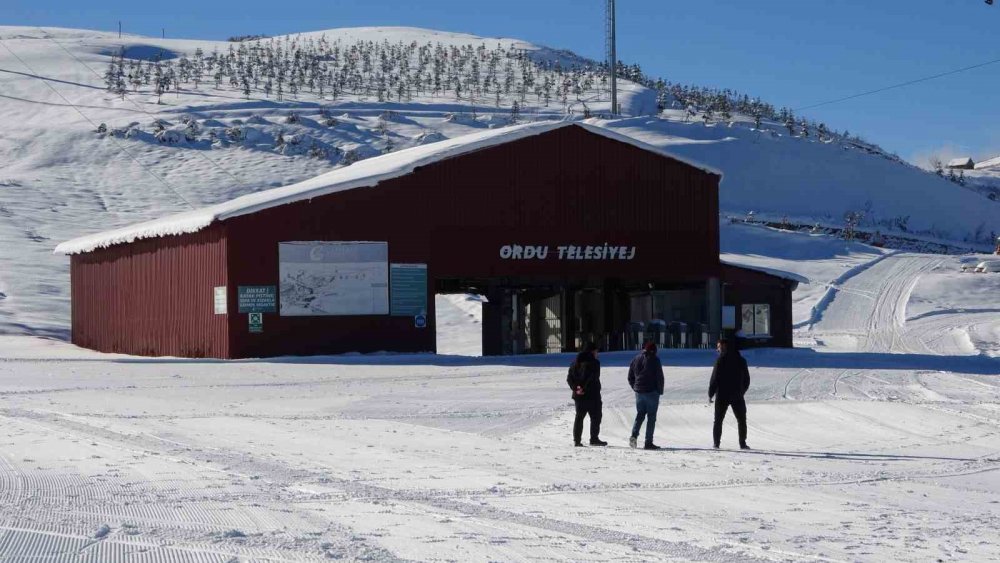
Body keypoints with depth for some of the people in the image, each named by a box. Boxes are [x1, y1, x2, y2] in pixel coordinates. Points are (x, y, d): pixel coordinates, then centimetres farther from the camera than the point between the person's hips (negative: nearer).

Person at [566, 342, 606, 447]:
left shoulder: (576, 362, 12)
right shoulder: (594, 362, -9)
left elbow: (569, 378, 5)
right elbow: (593, 378, -19)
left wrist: (575, 387, -5)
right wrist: (585, 388, -17)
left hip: (578, 395, 6)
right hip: (592, 395, -6)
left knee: (579, 417, 12)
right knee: (595, 417, 3)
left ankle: (577, 440, 7)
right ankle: (594, 439, -2)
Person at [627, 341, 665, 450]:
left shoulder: (636, 359, 10)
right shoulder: (654, 359, -7)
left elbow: (630, 377, 12)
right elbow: (660, 377, -8)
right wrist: (660, 391, 2)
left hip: (639, 392, 5)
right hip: (652, 392, -5)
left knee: (640, 414, 15)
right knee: (651, 417, 0)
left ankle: (634, 435, -8)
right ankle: (648, 442, -2)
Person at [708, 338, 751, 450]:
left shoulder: (721, 360, -9)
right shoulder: (741, 360, 6)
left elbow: (715, 378, -11)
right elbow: (747, 379, 11)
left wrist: (710, 394, -4)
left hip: (722, 395, -3)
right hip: (737, 396, 3)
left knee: (718, 420, 7)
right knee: (742, 420, 11)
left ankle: (716, 443, 3)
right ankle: (742, 443, 4)